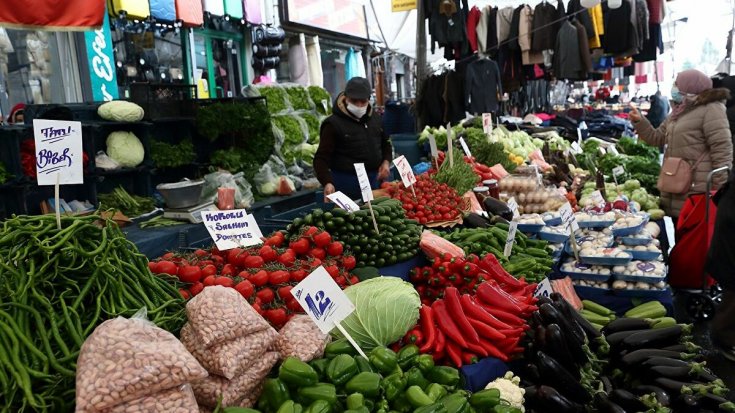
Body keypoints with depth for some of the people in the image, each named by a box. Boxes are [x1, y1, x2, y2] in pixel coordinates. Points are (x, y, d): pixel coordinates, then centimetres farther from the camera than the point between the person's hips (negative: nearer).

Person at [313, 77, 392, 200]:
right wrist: (327, 183, -27)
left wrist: (386, 161, 5)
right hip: (346, 183, -5)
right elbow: (321, 158, -11)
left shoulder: (376, 119, 9)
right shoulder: (334, 124, -9)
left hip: (374, 180, 6)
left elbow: (386, 144, 26)